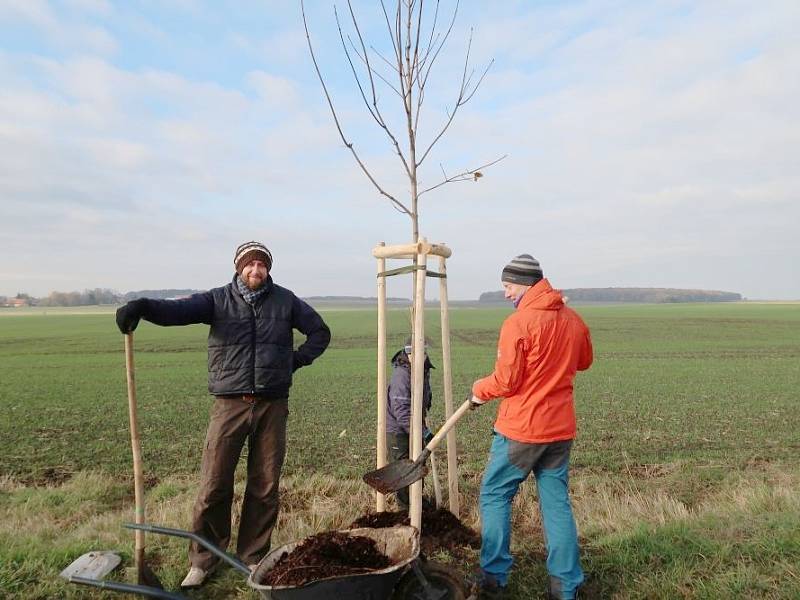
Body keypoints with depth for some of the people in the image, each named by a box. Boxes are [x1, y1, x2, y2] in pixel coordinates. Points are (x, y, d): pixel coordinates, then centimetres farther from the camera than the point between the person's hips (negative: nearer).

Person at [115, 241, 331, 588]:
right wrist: (142, 306, -36)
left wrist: (297, 359, 2)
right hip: (230, 405, -1)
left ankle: (253, 558, 27)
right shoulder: (218, 300, 1)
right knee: (213, 487, 2)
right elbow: (179, 310, -16)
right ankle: (203, 559, 23)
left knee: (264, 488, 9)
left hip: (273, 406, 1)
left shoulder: (285, 301, 6)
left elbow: (320, 331, 16)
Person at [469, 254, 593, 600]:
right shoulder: (574, 320, 5)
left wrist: (479, 391, 1)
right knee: (557, 503, 14)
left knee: (495, 495, 9)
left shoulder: (518, 322, -16)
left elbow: (506, 381, -16)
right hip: (561, 429, 6)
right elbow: (584, 362, 21)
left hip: (520, 429, -6)